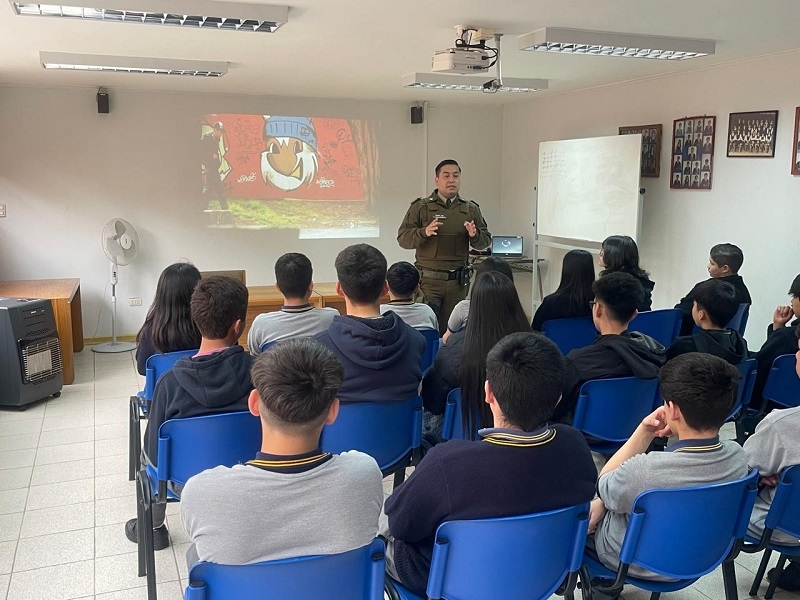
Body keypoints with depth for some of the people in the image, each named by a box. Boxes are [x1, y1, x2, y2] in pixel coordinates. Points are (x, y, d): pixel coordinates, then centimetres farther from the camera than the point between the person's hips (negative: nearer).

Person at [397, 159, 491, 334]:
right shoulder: (421, 207, 2)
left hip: (458, 281, 3)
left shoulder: (471, 209, 11)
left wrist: (474, 235, -12)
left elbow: (485, 241, 11)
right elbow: (402, 238, -3)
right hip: (428, 280, -3)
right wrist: (424, 232, -21)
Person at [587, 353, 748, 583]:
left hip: (635, 562, -5)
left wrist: (644, 432, -21)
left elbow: (602, 487, -15)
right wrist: (603, 503, -2)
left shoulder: (645, 471, -42)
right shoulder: (737, 457, -22)